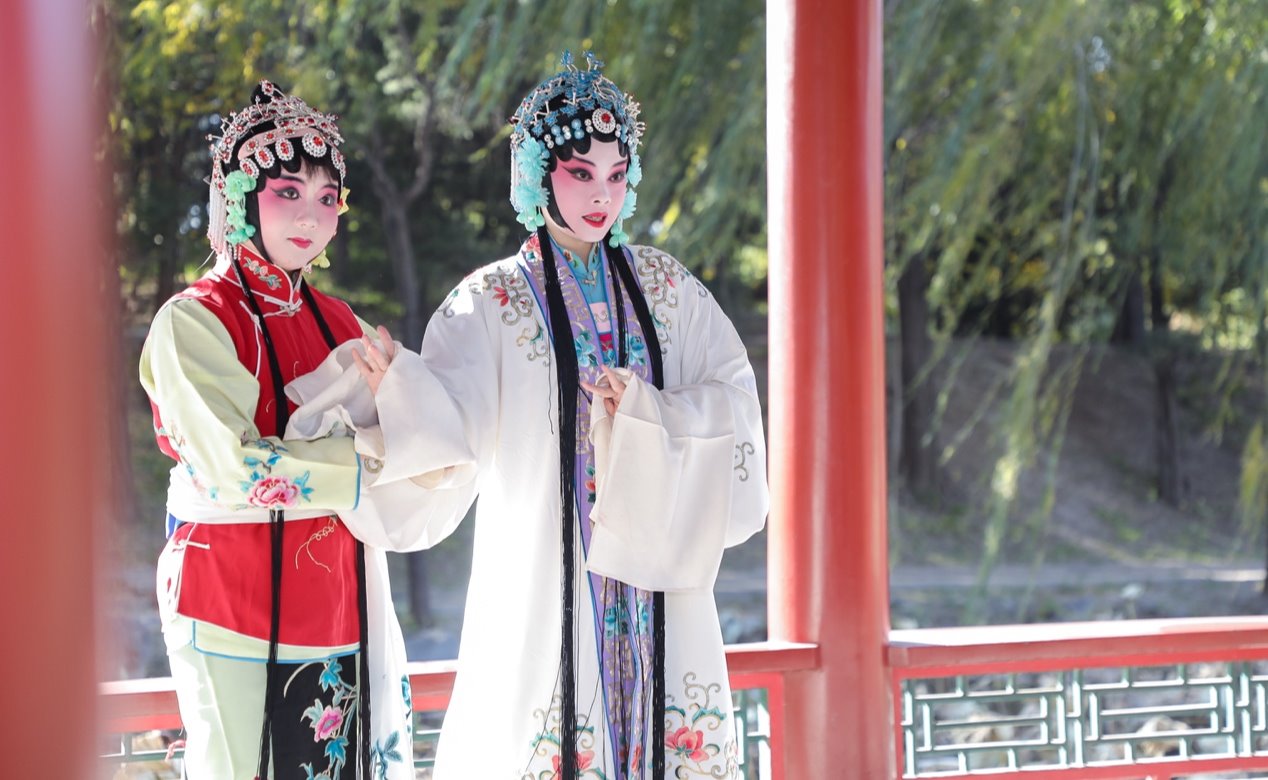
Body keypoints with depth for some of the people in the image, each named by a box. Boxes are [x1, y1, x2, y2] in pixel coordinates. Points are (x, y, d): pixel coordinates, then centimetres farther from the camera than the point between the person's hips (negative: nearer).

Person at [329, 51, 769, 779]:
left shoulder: (666, 287, 10)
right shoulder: (491, 301, -1)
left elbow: (735, 396, 3)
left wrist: (649, 410, -12)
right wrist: (397, 380, -34)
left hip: (657, 577, 3)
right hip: (544, 576, -3)